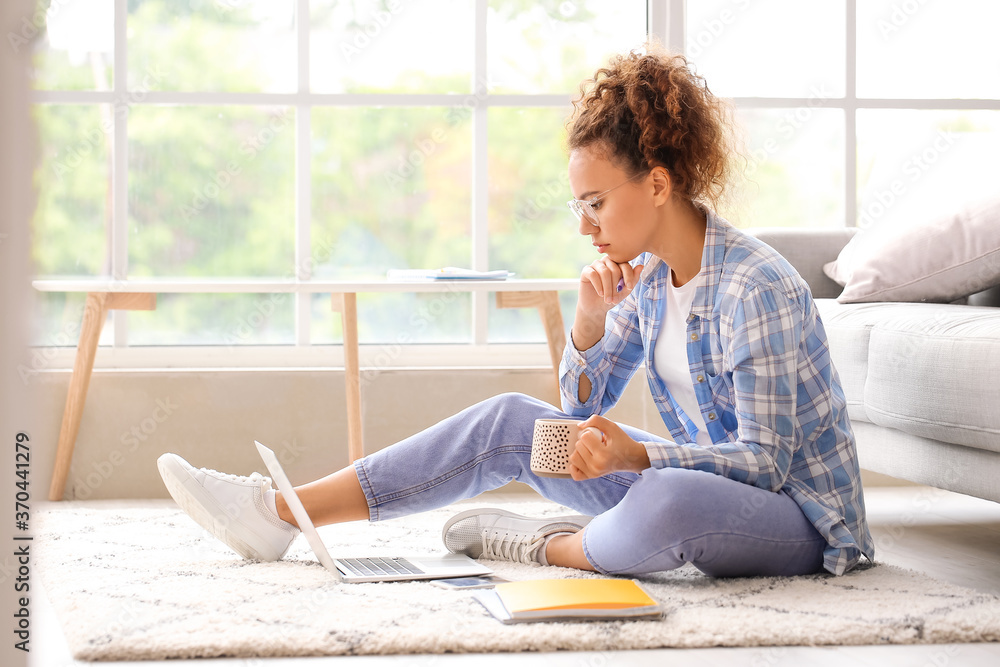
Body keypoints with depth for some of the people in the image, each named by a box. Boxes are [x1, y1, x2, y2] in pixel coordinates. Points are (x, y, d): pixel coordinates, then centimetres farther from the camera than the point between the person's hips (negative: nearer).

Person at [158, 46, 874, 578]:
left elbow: (764, 461, -22)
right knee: (512, 422, -2)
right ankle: (280, 513, -3)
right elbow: (582, 405, 11)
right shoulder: (648, 272, 4)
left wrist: (634, 455, -36)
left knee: (670, 502, -42)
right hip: (698, 474, 8)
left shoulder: (756, 288, -22)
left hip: (795, 515, -8)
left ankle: (547, 546, -8)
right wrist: (590, 318, -9)